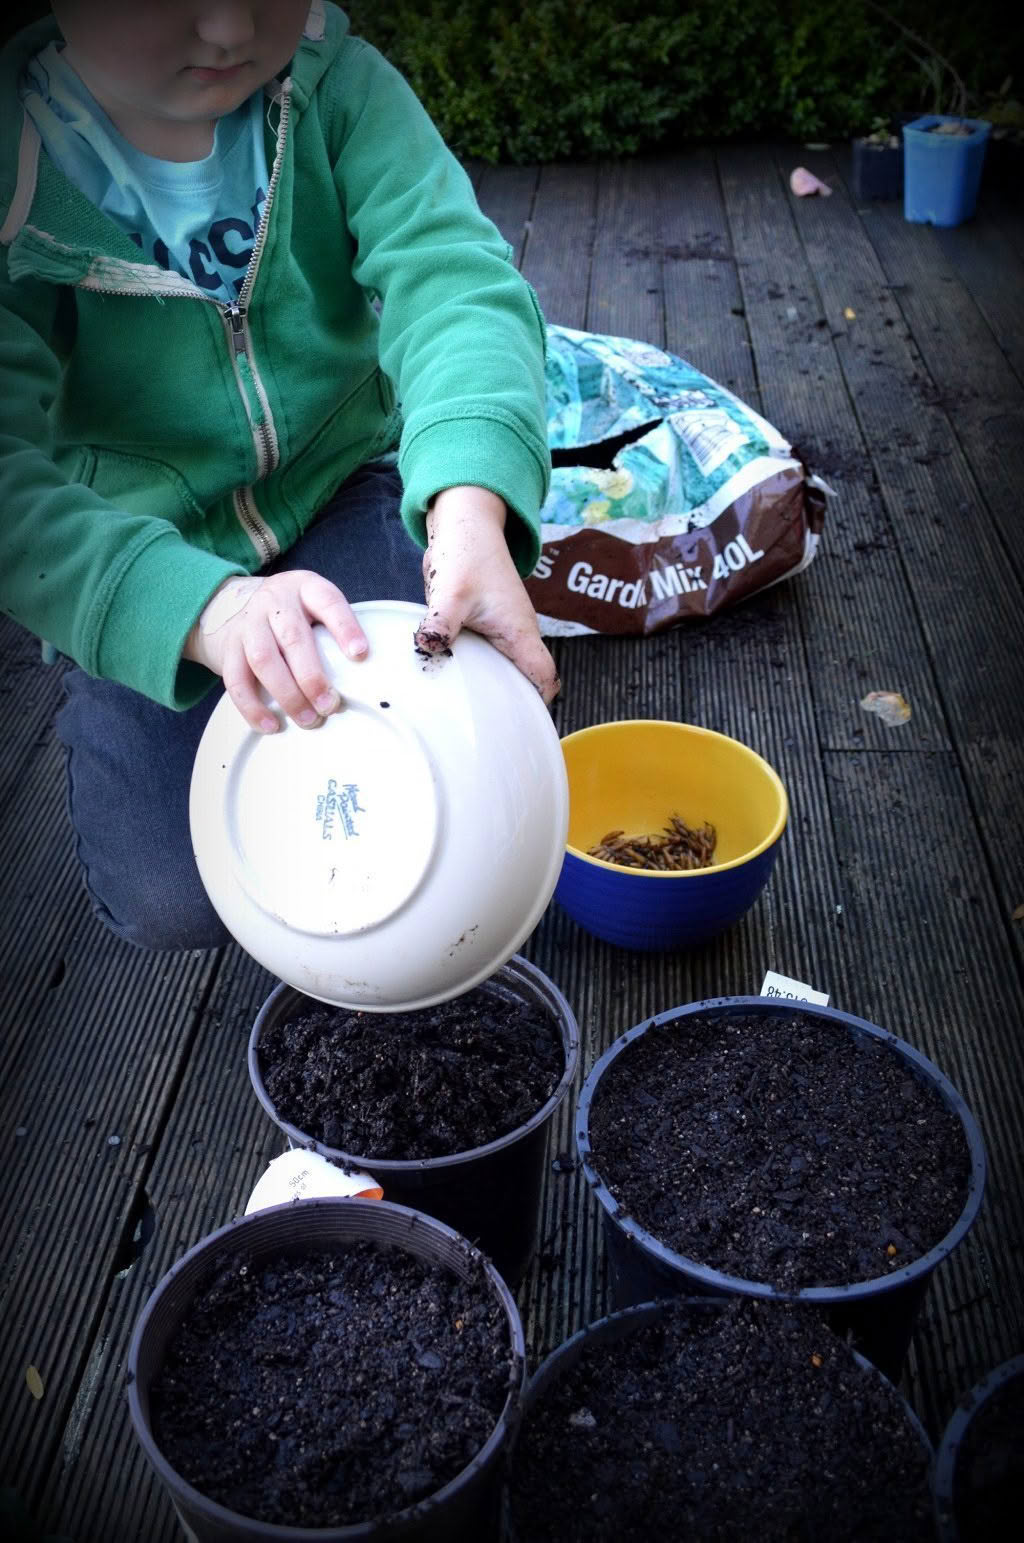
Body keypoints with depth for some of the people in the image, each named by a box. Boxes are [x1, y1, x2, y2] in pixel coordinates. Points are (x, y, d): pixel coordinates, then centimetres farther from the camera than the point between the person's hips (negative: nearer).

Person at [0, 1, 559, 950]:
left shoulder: (337, 87, -14)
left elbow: (447, 274, -28)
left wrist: (472, 506, -49)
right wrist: (205, 610, -48)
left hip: (339, 488, 2)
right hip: (143, 581, -1)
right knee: (170, 899, -13)